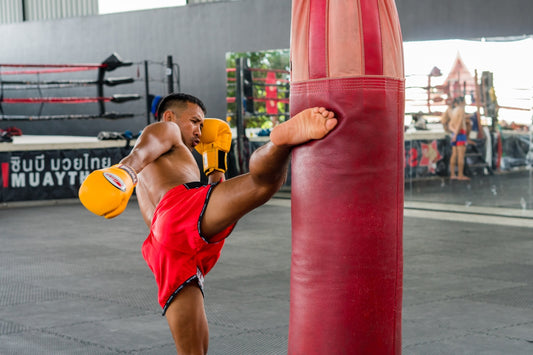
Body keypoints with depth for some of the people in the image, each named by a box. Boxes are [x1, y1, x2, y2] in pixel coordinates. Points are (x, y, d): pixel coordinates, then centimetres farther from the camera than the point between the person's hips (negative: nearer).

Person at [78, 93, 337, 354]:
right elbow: (142, 152, 0)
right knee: (266, 178, -26)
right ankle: (285, 136, -57)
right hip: (187, 207, -7)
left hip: (164, 249, 7)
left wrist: (216, 164, 54)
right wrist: (124, 171, -21)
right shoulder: (162, 130, 25)